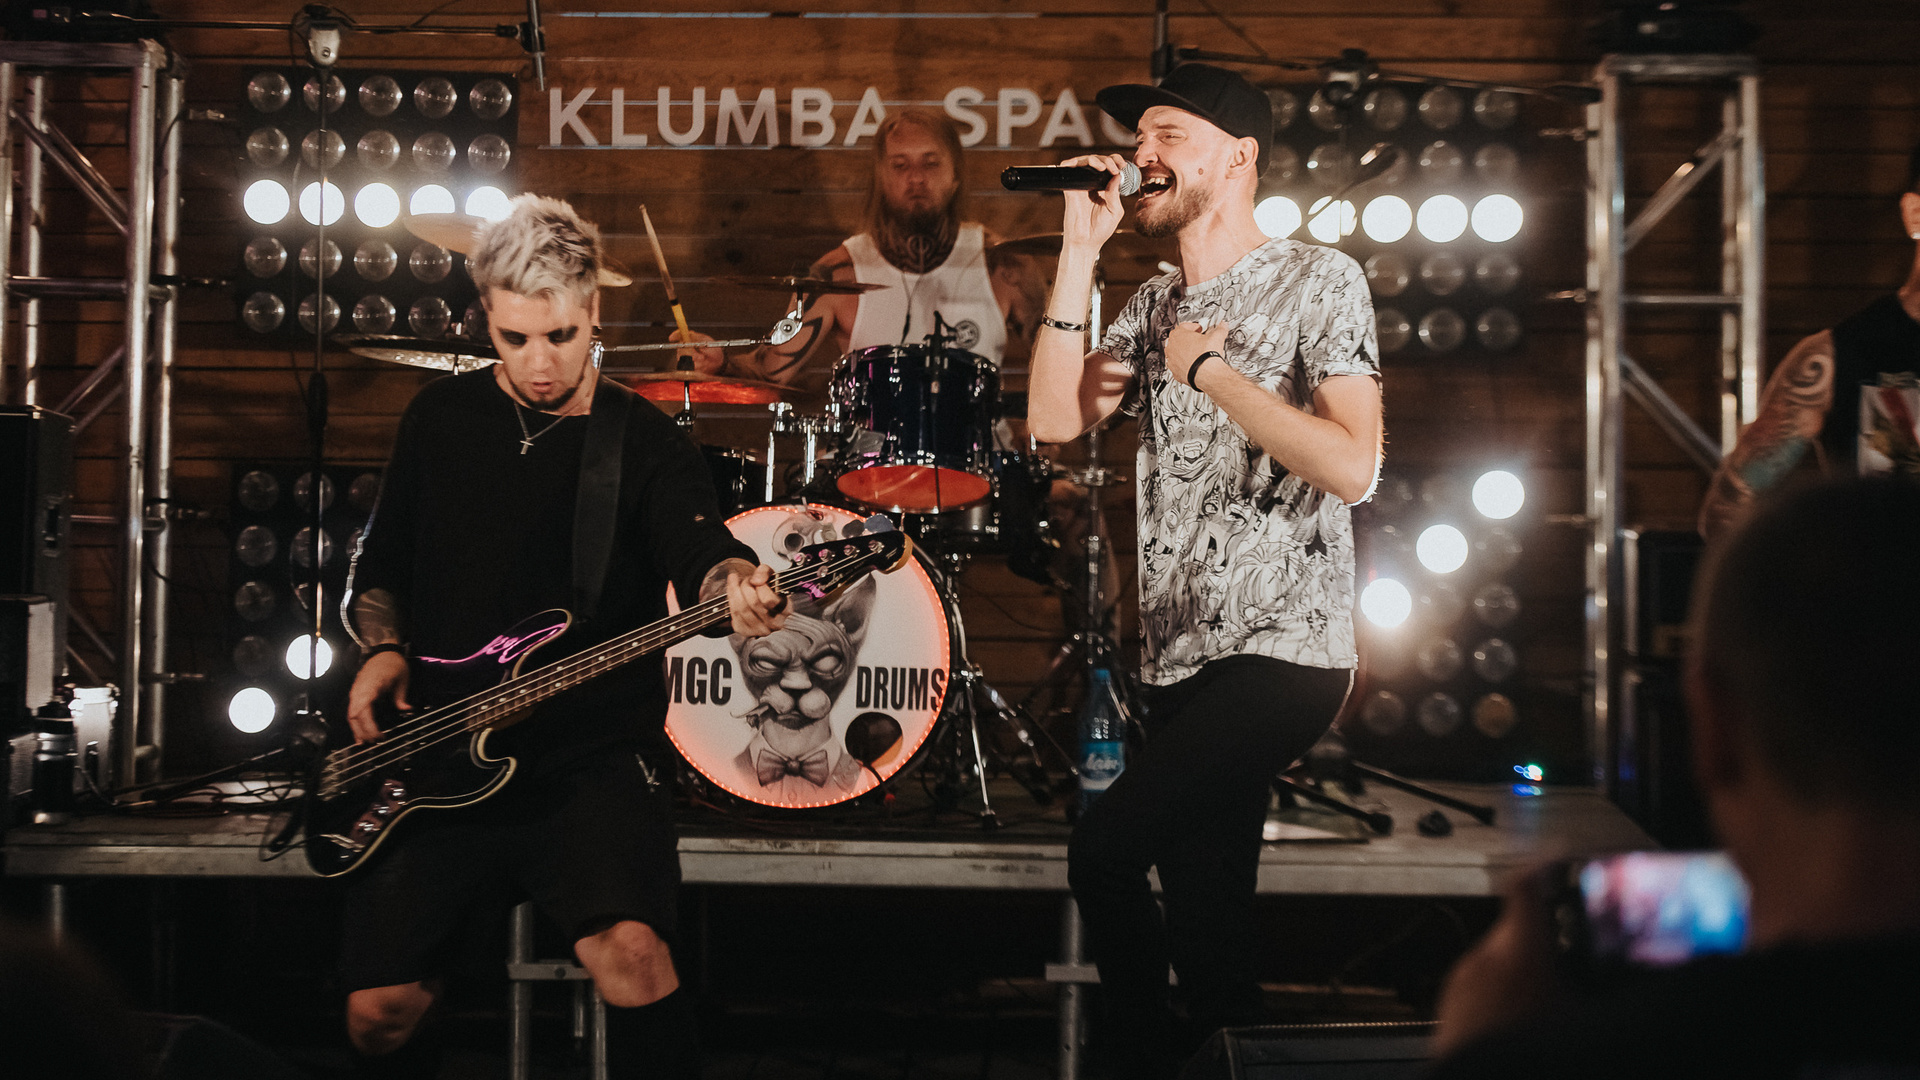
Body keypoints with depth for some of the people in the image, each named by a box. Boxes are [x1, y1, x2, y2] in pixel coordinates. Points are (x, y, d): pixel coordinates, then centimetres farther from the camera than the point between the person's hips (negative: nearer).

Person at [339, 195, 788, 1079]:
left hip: (593, 753, -3)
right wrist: (383, 653, -1)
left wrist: (734, 586, -42)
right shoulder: (440, 418, 9)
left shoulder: (644, 444, -1)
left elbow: (699, 549, -19)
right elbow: (379, 571, 19)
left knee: (629, 949, -30)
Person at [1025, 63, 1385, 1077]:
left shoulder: (1319, 281, -5)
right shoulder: (1154, 305, 15)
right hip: (1183, 657, 7)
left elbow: (1353, 467, -16)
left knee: (1104, 850, -18)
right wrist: (1080, 249, -2)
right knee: (1201, 911, 9)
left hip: (1284, 653, -7)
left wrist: (1209, 369, -12)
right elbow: (1056, 419, 1)